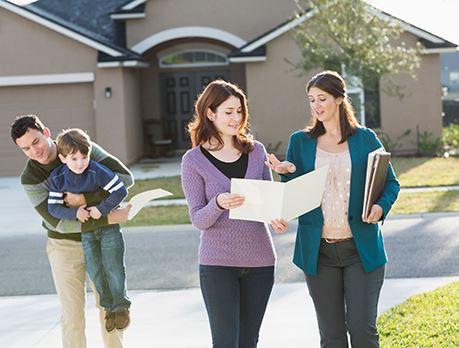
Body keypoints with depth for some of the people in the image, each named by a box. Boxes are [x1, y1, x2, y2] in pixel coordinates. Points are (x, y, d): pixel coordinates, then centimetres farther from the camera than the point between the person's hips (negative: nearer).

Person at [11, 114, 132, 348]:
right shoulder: (30, 179, -19)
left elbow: (125, 178, -23)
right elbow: (60, 223, -25)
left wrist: (85, 198, -31)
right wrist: (110, 218, -29)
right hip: (65, 246, -1)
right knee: (73, 315, 0)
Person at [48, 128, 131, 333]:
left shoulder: (97, 172, -23)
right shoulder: (58, 178, -12)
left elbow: (120, 191, -21)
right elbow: (53, 207, -8)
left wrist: (102, 209, -26)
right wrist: (74, 212, -23)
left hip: (109, 225, -3)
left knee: (113, 266, -5)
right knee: (94, 270, 5)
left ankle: (121, 306, 13)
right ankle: (108, 307, 24)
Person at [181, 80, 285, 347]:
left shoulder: (256, 151, 7)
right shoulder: (194, 160, -3)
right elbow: (198, 220, -5)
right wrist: (218, 204, -26)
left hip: (259, 258, 4)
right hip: (217, 262, -3)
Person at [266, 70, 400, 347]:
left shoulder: (365, 139, 4)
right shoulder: (301, 141, 8)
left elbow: (391, 182, 9)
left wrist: (381, 206, -12)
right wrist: (289, 173, -13)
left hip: (361, 248, -2)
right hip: (319, 250, 2)